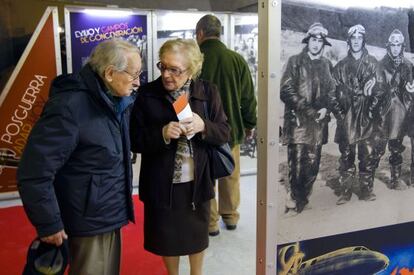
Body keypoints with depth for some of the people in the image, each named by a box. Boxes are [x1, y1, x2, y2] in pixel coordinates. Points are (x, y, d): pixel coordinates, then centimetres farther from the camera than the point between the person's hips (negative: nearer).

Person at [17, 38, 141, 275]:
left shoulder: (118, 101, 2)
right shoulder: (70, 106, -24)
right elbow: (34, 173, -24)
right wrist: (49, 225, -18)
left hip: (111, 215, 8)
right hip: (88, 221, -8)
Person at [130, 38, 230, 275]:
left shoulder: (208, 92, -4)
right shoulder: (147, 94, -8)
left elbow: (224, 133, -3)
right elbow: (136, 141, -8)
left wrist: (203, 126, -24)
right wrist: (162, 134, -26)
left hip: (198, 181, 1)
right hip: (162, 184, -1)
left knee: (197, 234, 20)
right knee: (167, 236, 17)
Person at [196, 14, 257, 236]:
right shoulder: (237, 59, -5)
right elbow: (248, 97, 1)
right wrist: (249, 124, 13)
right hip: (231, 128, 3)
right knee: (230, 176, 17)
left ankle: (210, 222, 18)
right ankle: (230, 216, 30)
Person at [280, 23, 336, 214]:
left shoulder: (327, 65, 16)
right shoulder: (295, 61, 4)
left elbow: (332, 91, 18)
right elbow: (286, 91, -5)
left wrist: (325, 109, -4)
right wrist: (308, 110, -12)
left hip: (318, 123, 4)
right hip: (297, 121, -4)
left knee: (312, 167, 5)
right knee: (297, 167, -7)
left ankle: (302, 203, 19)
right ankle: (293, 204, 6)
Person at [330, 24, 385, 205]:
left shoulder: (372, 63, 9)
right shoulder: (341, 66, 11)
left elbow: (379, 88, 3)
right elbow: (333, 91, 8)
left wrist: (372, 109, -6)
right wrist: (338, 112, -1)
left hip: (367, 118, 0)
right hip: (346, 119, 1)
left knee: (367, 155, 1)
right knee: (346, 156, 3)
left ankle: (366, 190, 12)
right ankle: (345, 192, 10)